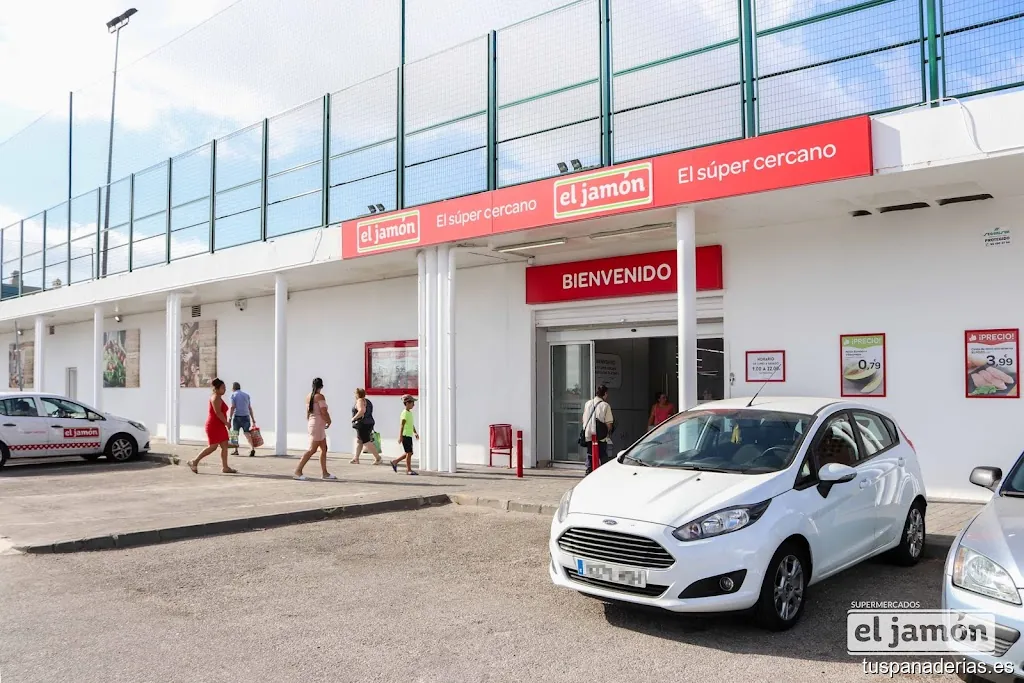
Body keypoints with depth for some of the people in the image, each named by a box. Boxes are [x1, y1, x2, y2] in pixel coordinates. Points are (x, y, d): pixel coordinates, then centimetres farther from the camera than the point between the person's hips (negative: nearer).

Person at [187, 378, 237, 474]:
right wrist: (227, 423, -17)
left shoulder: (219, 398, 16)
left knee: (225, 446, 5)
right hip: (213, 426, -10)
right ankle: (194, 462, 3)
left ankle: (225, 467, 5)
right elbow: (218, 413, -22)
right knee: (213, 446, -7)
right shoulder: (215, 398, -15)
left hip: (219, 426, 10)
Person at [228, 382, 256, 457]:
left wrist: (230, 419, -11)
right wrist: (253, 419, 14)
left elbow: (232, 407, -9)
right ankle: (252, 448, -25)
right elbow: (250, 408, 13)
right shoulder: (246, 395, 15)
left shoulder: (233, 395, 1)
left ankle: (236, 450, 18)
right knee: (247, 433, -5)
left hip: (237, 416, -3)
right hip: (246, 416, 3)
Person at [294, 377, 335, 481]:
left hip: (311, 423, 9)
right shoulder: (320, 396, -14)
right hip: (318, 425, -9)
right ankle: (298, 470, -8)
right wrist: (329, 422, -1)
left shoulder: (308, 396, 10)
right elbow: (324, 412, -18)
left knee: (324, 449, 11)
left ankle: (325, 473, 13)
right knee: (312, 449, -7)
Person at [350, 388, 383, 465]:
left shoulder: (360, 401, -13)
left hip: (362, 424, -10)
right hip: (369, 423, 10)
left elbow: (362, 411, -29)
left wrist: (354, 418, -19)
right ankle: (356, 459, 19)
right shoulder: (367, 401, 16)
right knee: (359, 441, 16)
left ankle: (378, 458, -11)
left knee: (366, 442, -8)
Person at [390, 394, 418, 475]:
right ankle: (408, 469, 3)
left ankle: (395, 462, 23)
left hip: (409, 436, 9)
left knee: (409, 453, 13)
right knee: (409, 452, -4)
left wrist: (415, 433, 23)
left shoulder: (410, 413, 15)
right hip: (405, 436, -9)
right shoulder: (405, 413, -14)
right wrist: (400, 436, -23)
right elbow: (402, 425, -19)